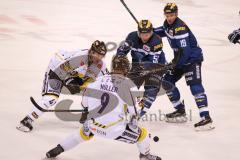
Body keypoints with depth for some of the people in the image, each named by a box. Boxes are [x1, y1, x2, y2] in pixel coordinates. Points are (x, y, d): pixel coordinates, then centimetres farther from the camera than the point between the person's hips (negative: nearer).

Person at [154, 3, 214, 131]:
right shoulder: (168, 24, 2)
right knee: (167, 81, 10)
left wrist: (173, 65, -22)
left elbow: (185, 51, -29)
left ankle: (206, 118, -29)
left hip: (192, 58, -10)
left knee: (195, 86, -22)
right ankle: (180, 111, 20)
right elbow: (164, 31, 29)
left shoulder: (180, 28, -26)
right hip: (181, 59, 10)